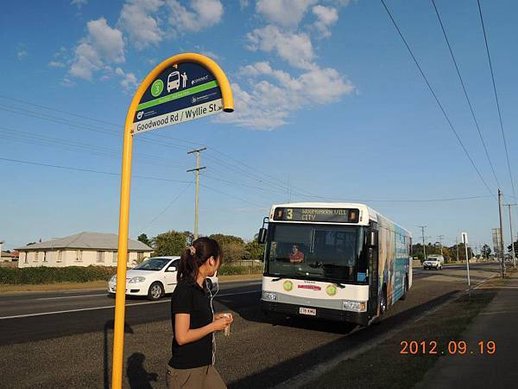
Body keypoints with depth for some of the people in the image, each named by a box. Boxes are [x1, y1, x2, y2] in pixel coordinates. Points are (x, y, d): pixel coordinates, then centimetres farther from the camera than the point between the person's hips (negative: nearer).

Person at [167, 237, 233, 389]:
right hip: (185, 372, -8)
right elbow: (182, 337, -24)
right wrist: (214, 326, -15)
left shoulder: (201, 288, 5)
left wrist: (215, 317, 4)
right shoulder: (185, 290, -22)